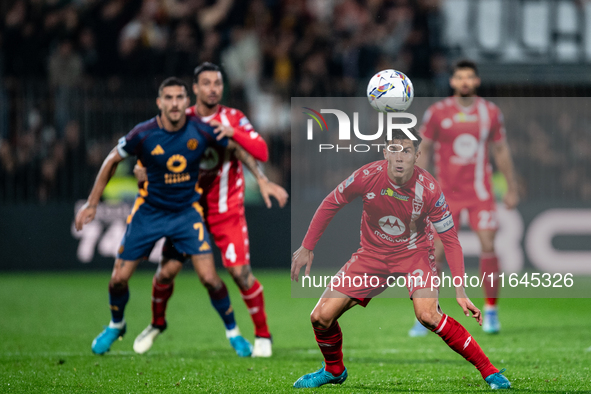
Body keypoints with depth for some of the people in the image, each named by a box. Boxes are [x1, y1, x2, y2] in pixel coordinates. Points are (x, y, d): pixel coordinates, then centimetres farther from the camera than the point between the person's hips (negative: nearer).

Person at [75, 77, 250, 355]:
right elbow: (112, 161, -2)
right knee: (119, 278, 1)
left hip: (187, 211, 0)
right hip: (149, 212, 0)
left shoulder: (201, 132, -17)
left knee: (209, 277, -12)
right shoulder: (143, 134, -19)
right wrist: (91, 204, 1)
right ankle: (116, 325, 33)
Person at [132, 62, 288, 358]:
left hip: (226, 209, -2)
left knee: (240, 271, -13)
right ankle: (157, 323, 25)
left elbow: (261, 152, -17)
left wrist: (233, 132, -30)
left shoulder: (233, 119, -6)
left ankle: (262, 334, 4)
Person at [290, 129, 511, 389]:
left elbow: (450, 240, -14)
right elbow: (330, 204, -2)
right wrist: (307, 248, -2)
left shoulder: (429, 190, -23)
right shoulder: (368, 176, -20)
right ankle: (333, 370, 25)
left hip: (414, 253, -3)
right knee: (321, 317, -7)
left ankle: (489, 371, -20)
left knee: (428, 315, -30)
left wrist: (460, 292, -20)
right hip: (373, 253, 3)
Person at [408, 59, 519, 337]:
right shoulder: (437, 113, -2)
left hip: (481, 193, 1)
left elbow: (501, 150, 13)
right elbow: (424, 150, 6)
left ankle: (491, 311, 6)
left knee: (488, 246, -8)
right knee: (436, 252, -7)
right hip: (446, 194, -1)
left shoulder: (490, 113, 3)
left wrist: (512, 189, 12)